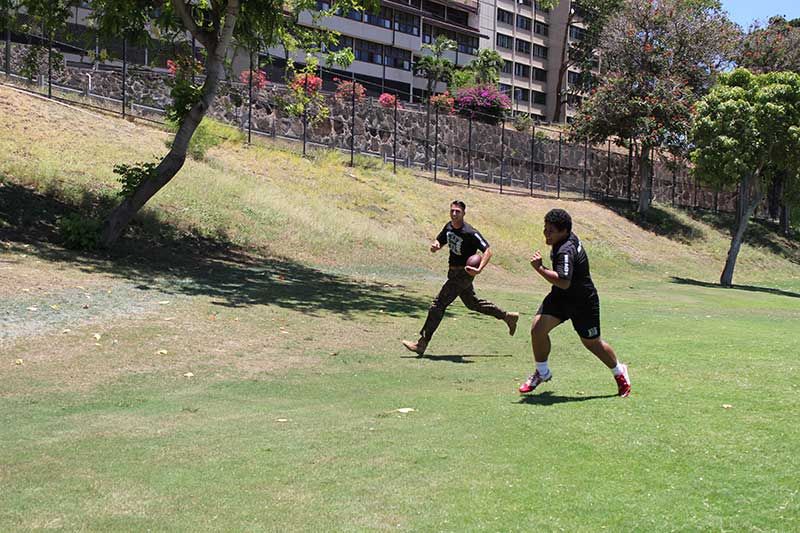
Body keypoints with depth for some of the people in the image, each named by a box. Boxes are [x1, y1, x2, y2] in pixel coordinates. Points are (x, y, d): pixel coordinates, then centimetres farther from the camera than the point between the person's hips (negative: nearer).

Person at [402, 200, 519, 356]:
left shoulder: (470, 233, -21)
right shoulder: (448, 227, 2)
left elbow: (487, 251, -22)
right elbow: (439, 241, 15)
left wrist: (479, 269, -37)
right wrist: (435, 246, -10)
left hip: (464, 273, -9)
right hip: (454, 272, 9)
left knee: (438, 304, -12)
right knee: (472, 303, 24)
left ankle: (422, 344, -10)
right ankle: (508, 317, 39)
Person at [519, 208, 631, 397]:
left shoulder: (566, 251, -32)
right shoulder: (570, 238, -3)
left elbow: (564, 282, -44)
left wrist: (540, 268, -43)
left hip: (583, 302, -8)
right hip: (560, 297, 8)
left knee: (592, 342, 9)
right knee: (538, 328, -11)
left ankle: (619, 372, 37)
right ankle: (542, 373, 8)